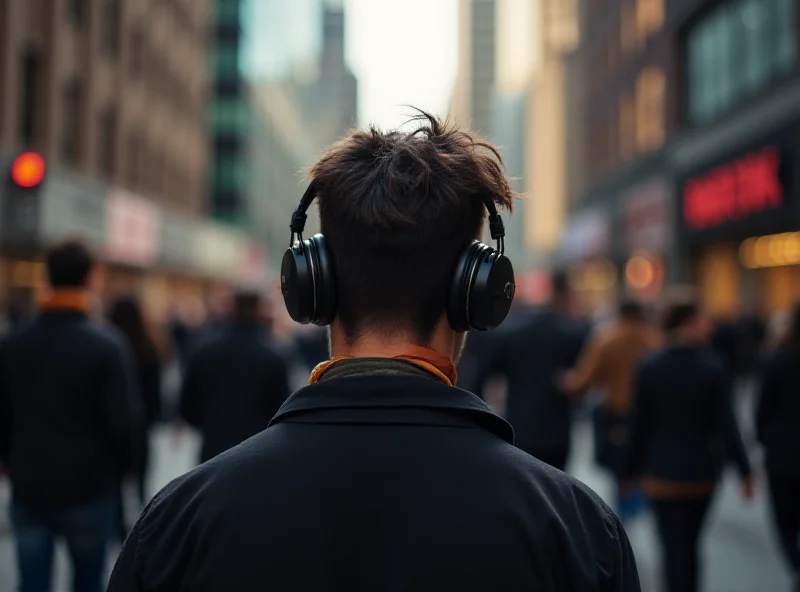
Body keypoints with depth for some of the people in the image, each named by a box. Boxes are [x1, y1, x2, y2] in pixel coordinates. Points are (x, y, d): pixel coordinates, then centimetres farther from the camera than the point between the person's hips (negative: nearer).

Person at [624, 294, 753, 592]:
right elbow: (726, 424, -10)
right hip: (704, 471, 2)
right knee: (690, 545, 20)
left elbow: (640, 424, -5)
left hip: (663, 472, -1)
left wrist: (631, 470, 4)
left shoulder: (648, 367, -8)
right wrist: (744, 469, -3)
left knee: (675, 551, -1)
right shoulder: (713, 368, -10)